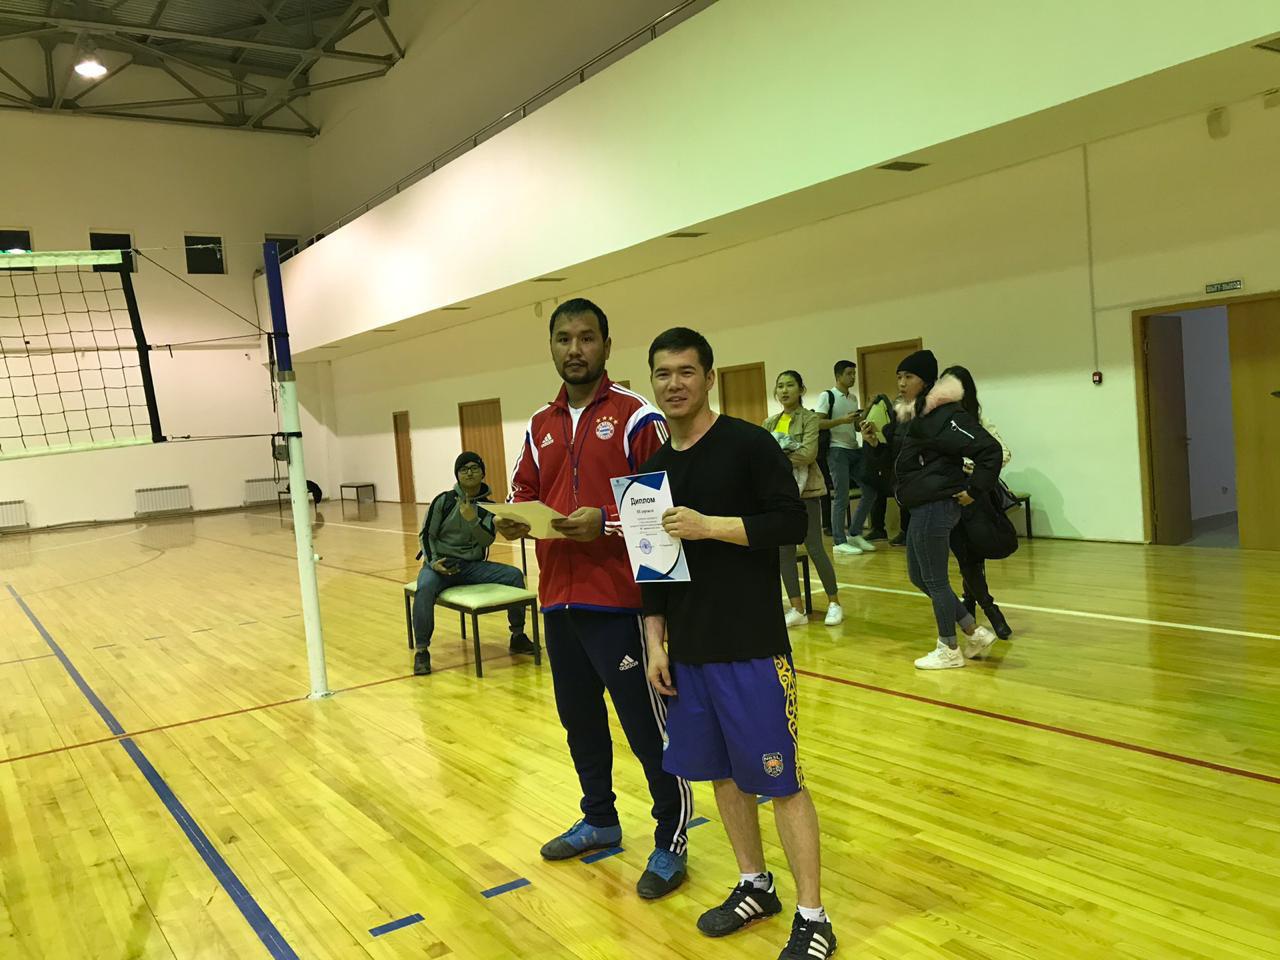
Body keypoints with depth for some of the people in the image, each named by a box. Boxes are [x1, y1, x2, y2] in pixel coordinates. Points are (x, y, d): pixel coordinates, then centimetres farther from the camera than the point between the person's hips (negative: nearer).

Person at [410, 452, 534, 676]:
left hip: (473, 565, 2)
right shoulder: (444, 501, -1)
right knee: (425, 587, -35)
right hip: (440, 563, -2)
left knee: (514, 575, -17)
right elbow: (426, 535, 1)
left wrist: (472, 520, -26)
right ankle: (421, 650, -26)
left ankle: (517, 636, -5)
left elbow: (487, 541, -8)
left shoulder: (488, 506, 5)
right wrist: (432, 562, -16)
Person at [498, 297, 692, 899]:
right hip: (559, 599, 7)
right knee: (579, 719, 19)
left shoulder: (636, 417, -7)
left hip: (619, 600, -7)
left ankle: (670, 843, 18)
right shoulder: (541, 426, 13)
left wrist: (604, 522, -22)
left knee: (647, 726, 1)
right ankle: (600, 821, 39)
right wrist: (515, 518, -3)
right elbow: (523, 490, 18)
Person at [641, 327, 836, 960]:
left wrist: (709, 525, -22)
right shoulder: (654, 466, 9)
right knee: (723, 771, 15)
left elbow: (793, 523, -14)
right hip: (686, 646, 6)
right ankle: (755, 886, 33)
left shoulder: (749, 445, -8)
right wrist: (655, 642, 8)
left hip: (751, 645, -6)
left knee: (781, 780, 0)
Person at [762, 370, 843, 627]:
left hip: (806, 490, -5)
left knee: (814, 548, -3)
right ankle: (797, 608, 11)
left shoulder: (809, 418, -3)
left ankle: (834, 603, 13)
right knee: (784, 551, 3)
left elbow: (808, 453, -16)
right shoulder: (769, 423, 12)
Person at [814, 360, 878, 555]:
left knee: (871, 490, 7)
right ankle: (839, 542, 2)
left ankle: (854, 533, 19)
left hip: (855, 449, 8)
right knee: (841, 497, -6)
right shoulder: (827, 396, -6)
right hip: (838, 450, -8)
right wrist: (843, 420, -21)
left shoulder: (853, 398, 17)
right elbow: (818, 424, -14)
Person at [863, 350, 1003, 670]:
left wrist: (974, 490, -14)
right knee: (919, 578, 17)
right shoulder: (905, 415, 11)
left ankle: (949, 650, 20)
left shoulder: (944, 415, -17)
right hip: (920, 508, 10)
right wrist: (875, 442, 3)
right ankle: (976, 633, 27)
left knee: (934, 580, 2)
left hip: (935, 507, -10)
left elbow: (990, 450, -19)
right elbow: (900, 459, 19)